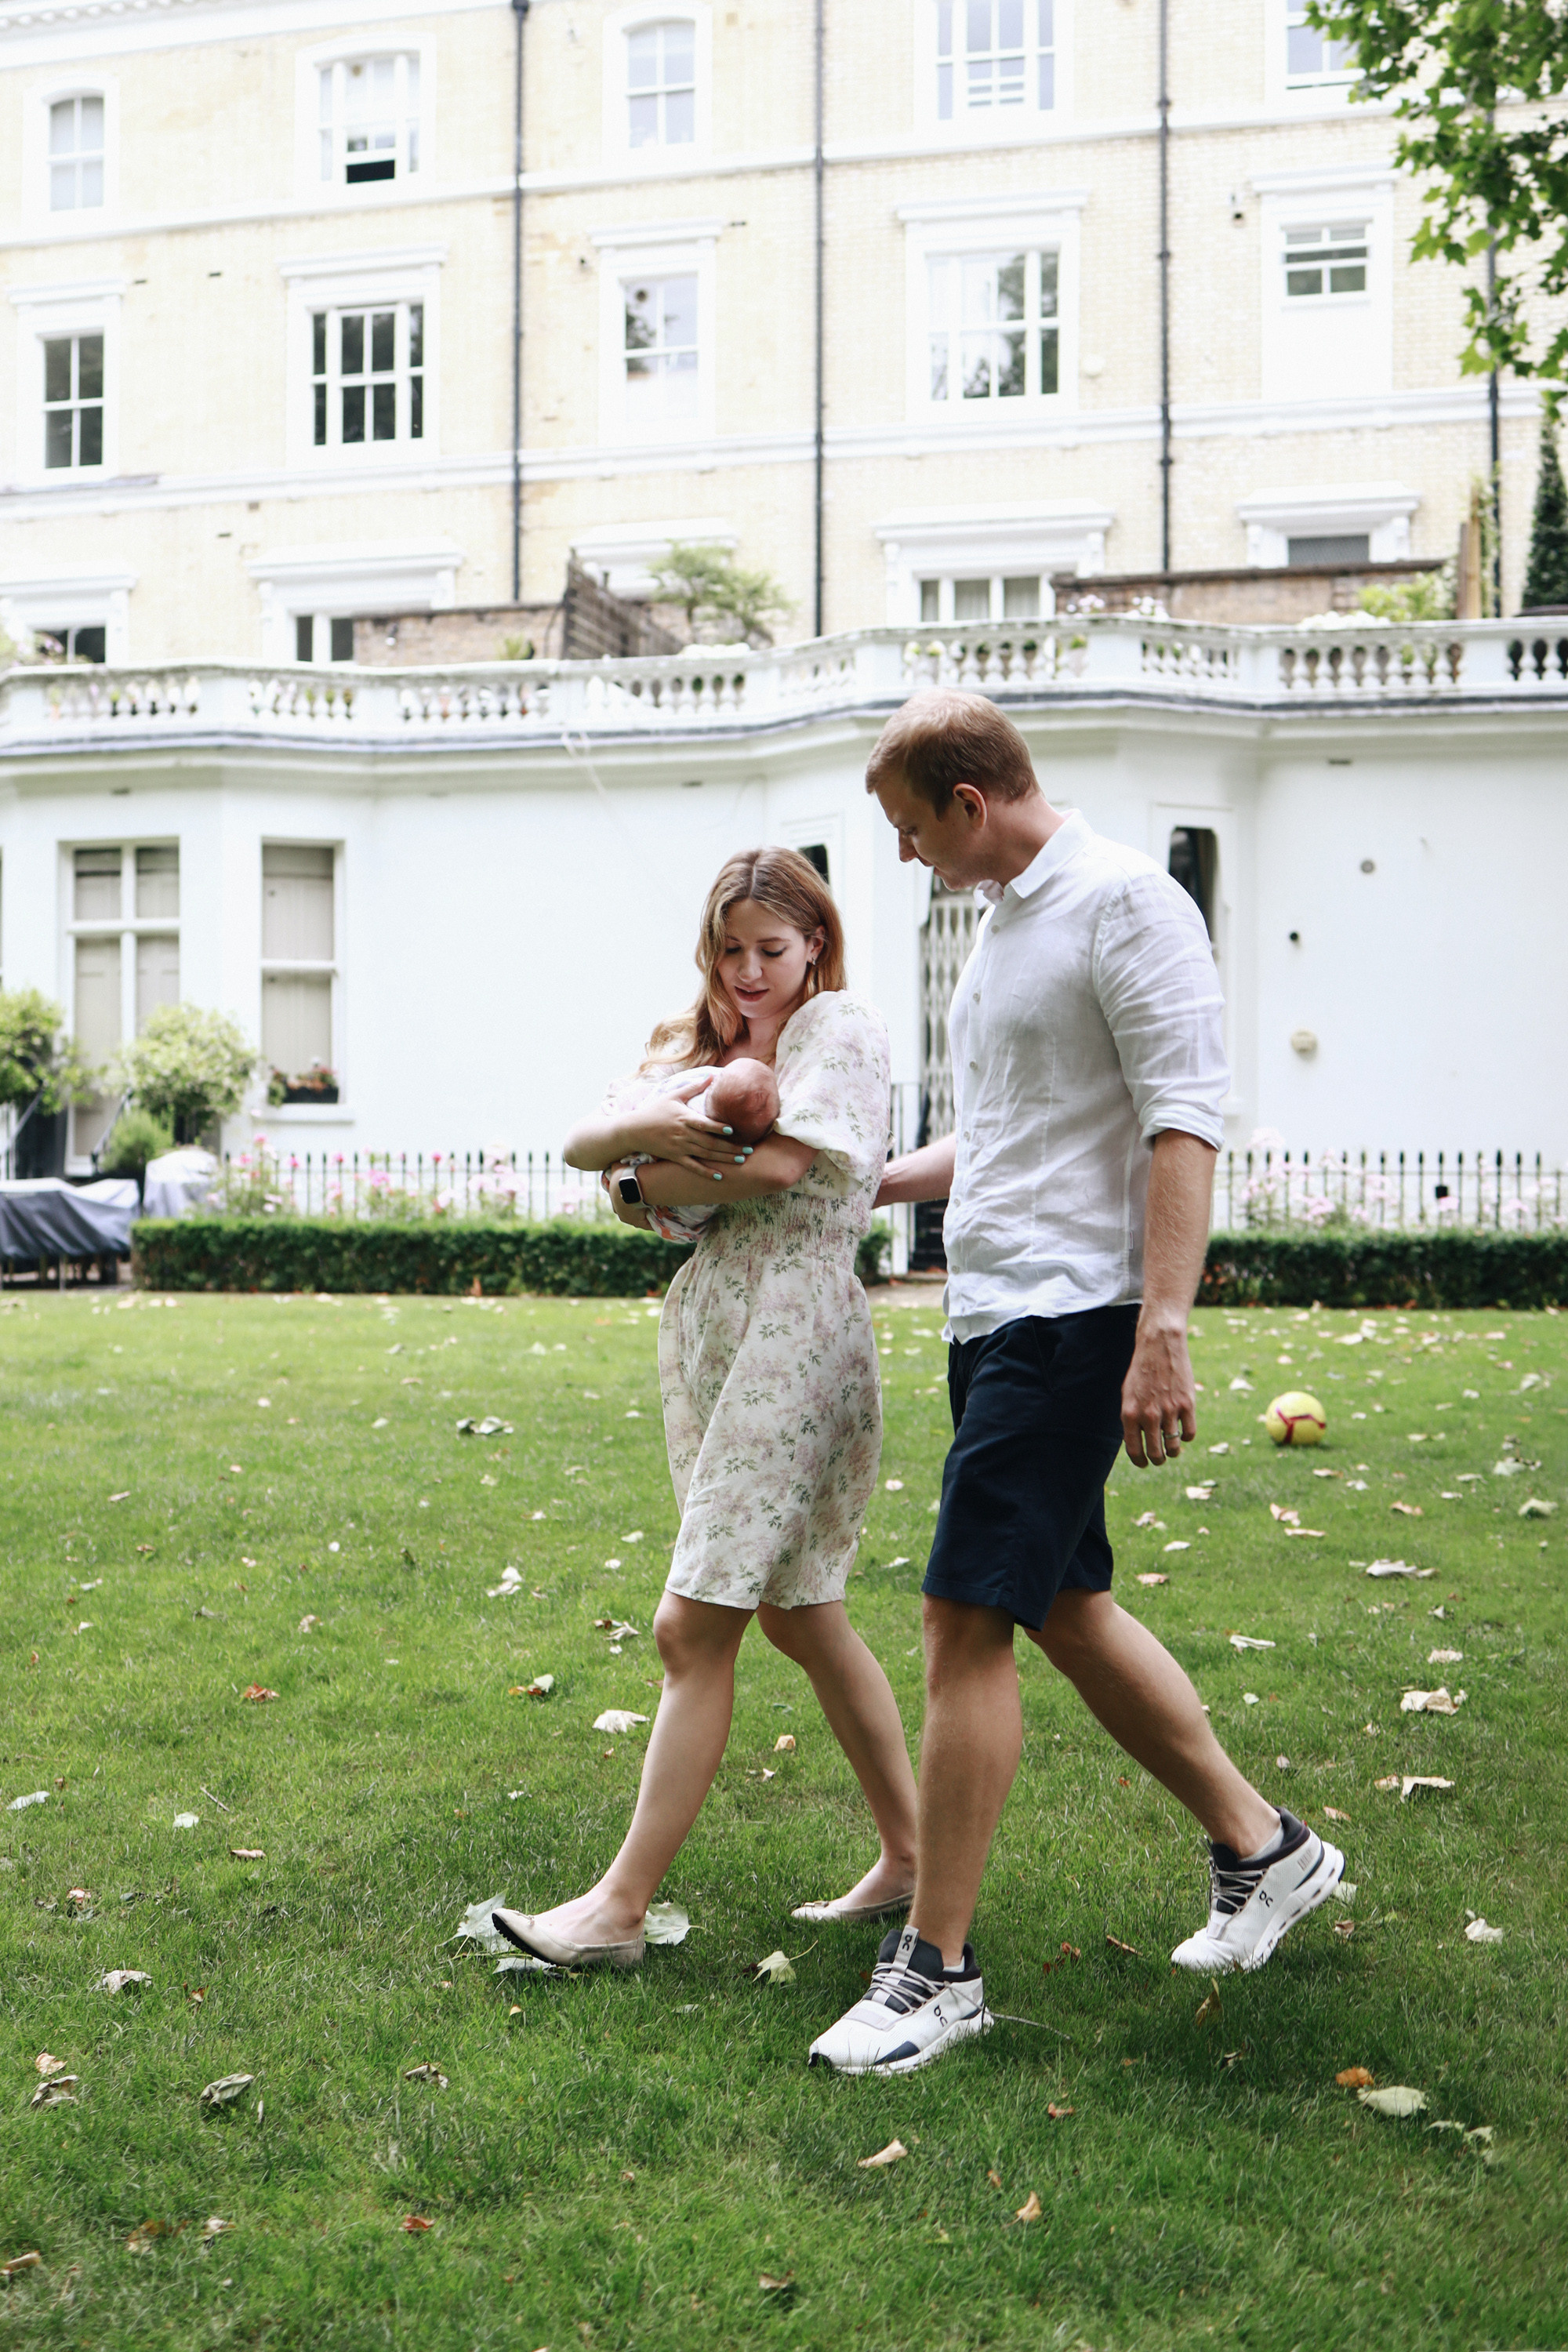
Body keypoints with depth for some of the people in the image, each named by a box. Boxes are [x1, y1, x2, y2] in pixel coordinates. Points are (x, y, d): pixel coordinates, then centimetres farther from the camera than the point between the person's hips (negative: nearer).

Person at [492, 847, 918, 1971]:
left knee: (695, 1626, -9)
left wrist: (645, 1186, -5)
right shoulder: (703, 1039, 20)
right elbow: (584, 1138, 5)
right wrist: (646, 1127, -17)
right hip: (706, 1322, 9)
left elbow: (774, 1165, -19)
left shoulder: (843, 1025, -3)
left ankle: (622, 1907, -4)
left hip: (795, 1333, -9)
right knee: (801, 1616, 14)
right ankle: (911, 1856, 26)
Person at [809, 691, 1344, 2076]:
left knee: (967, 1617, -10)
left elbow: (1185, 1124, -18)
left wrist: (1162, 1332, -25)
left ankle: (938, 1969, 0)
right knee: (1065, 1607, 14)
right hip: (996, 1319, 10)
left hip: (1072, 1316, -10)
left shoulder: (1122, 901, -11)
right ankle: (1264, 1849, 30)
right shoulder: (1002, 923, 18)